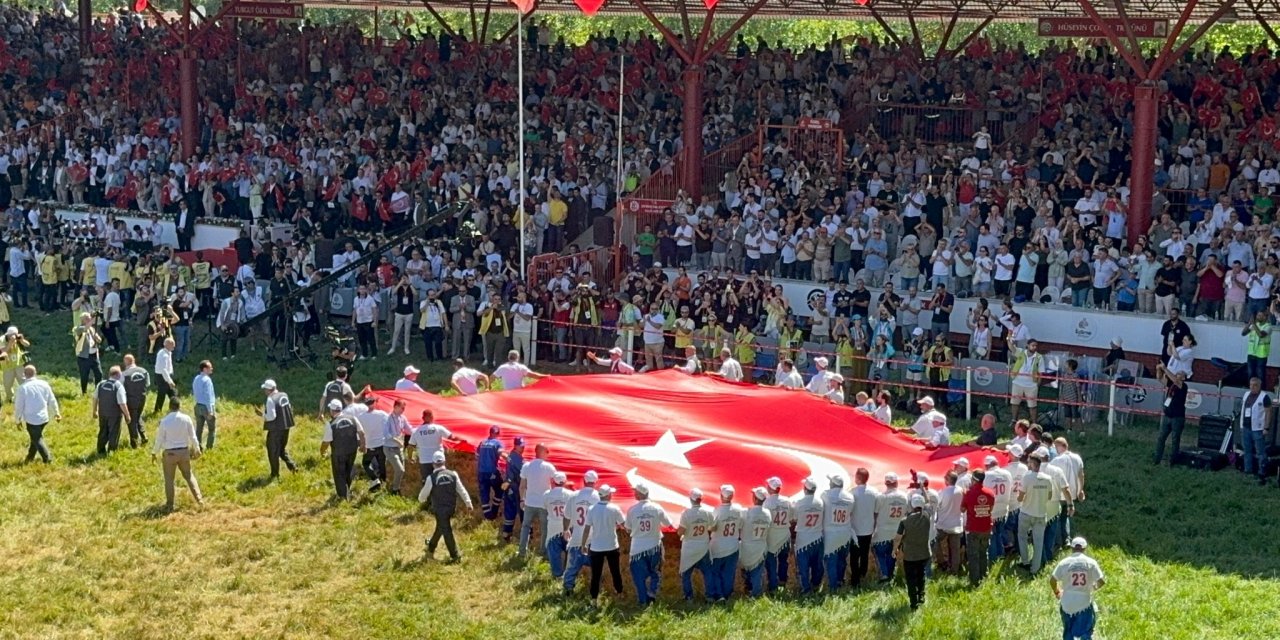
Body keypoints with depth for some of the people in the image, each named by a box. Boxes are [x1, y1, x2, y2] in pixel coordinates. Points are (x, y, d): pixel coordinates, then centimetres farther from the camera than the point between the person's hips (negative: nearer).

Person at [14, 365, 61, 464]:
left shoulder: (23, 388, -16)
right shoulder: (44, 384, -3)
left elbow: (19, 406, -10)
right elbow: (52, 401, 6)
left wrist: (18, 419, 5)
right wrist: (56, 413, 19)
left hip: (31, 419, -5)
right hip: (44, 418, 5)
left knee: (37, 439, 8)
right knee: (37, 437, 23)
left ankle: (47, 458, 4)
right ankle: (30, 456, 35)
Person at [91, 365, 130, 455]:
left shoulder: (101, 384, -3)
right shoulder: (119, 386, -19)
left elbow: (95, 398, 6)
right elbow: (122, 404, -21)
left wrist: (95, 411, 20)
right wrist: (127, 416, -10)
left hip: (102, 413, 5)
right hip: (115, 414, -5)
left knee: (103, 432, 20)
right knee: (114, 433, 12)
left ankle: (101, 450, 31)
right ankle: (111, 451, 21)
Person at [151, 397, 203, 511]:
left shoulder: (164, 421, -14)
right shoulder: (186, 419, -8)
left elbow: (159, 439, -7)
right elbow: (193, 436, 0)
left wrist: (154, 453, 7)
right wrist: (197, 449, 15)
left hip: (169, 453, -2)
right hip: (184, 451, 2)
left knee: (169, 479, 10)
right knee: (189, 475, 18)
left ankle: (169, 505, 16)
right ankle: (199, 498, 16)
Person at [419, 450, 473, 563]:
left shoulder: (431, 478, -17)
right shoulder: (453, 474, -7)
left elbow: (423, 495, -6)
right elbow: (462, 490, -4)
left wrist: (422, 500, 18)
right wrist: (468, 503, 5)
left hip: (439, 509, -5)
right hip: (451, 507, 5)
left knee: (446, 531, 4)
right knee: (440, 528, 23)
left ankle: (455, 556, 5)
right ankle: (431, 548, 42)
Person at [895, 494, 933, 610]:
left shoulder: (905, 521, -18)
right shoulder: (926, 517, -12)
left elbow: (897, 538, -16)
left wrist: (895, 549, 3)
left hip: (909, 555, -3)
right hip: (924, 554, 3)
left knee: (911, 580, 8)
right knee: (921, 575, 27)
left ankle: (914, 604, 8)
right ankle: (921, 596, 29)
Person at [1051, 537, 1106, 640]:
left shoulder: (1064, 562, -6)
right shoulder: (1090, 562, -7)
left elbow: (1052, 580, -3)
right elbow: (1101, 581, -7)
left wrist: (1056, 592, 18)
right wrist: (1095, 587, 16)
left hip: (1067, 603, 1)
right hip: (1084, 603, -1)